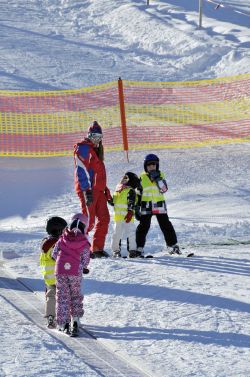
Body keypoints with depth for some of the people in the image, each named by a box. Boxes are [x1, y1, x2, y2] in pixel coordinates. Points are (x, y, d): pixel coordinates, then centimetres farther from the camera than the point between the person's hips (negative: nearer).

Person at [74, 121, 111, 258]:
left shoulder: (96, 149, 21)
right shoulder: (83, 148, -9)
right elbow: (81, 171, -17)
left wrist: (105, 190, 24)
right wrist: (87, 190, -24)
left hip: (98, 189, 9)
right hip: (87, 189, -9)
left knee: (104, 218, 5)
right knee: (89, 220, -11)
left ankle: (97, 248, 8)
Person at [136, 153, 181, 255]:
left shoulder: (160, 175, 3)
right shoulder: (142, 177, 3)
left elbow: (164, 189, -10)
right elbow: (139, 193, 7)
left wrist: (158, 178, -20)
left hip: (159, 205, 0)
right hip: (146, 206, 0)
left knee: (166, 225, 3)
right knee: (143, 226, 0)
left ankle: (173, 245, 11)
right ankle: (139, 247, 5)